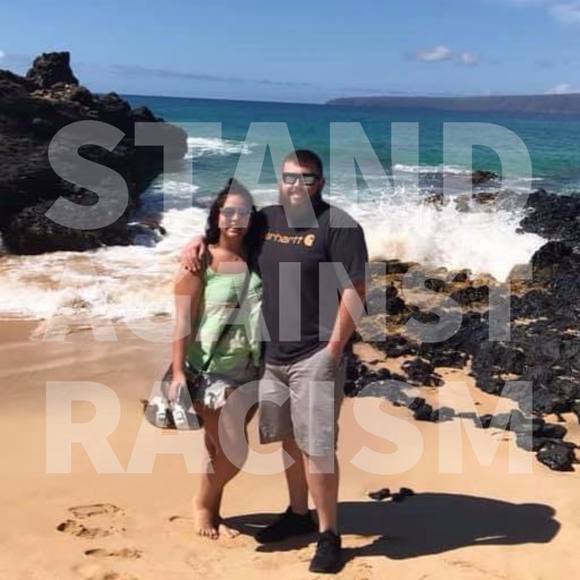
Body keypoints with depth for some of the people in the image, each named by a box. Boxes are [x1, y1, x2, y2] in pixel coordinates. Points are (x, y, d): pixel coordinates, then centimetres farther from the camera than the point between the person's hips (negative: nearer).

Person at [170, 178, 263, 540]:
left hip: (248, 370, 4)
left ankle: (213, 511, 33)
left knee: (219, 447, 11)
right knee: (233, 453, -2)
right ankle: (203, 505, 26)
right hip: (210, 372, -4)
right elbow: (183, 321, -11)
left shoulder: (256, 257, 2)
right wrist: (178, 372, -15)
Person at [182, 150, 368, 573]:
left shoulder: (339, 226, -10)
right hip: (273, 355, 7)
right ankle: (298, 514, 34)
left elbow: (355, 292, -13)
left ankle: (329, 534, 8)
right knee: (290, 440, 18)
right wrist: (199, 241, 8)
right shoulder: (266, 220, 9)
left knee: (317, 448, -4)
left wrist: (333, 349, -16)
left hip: (315, 357, -6)